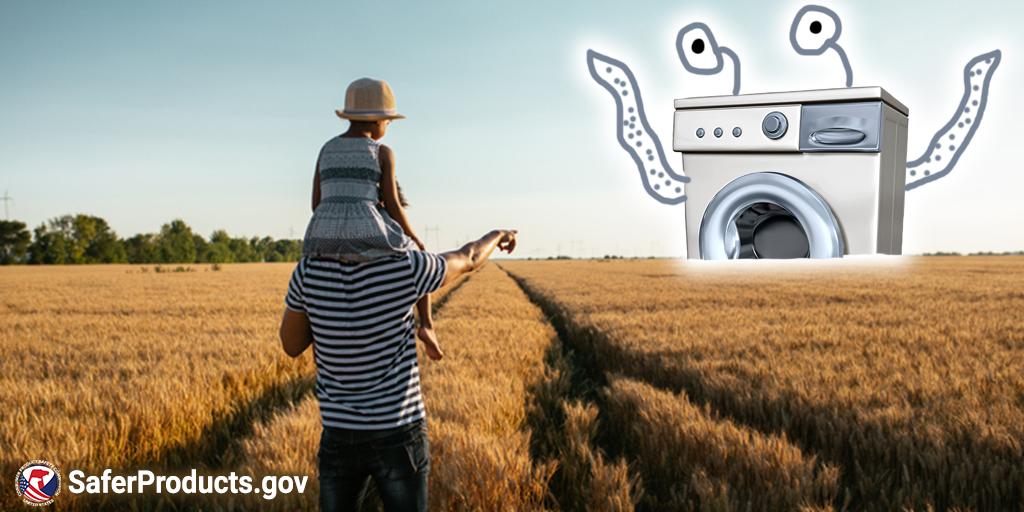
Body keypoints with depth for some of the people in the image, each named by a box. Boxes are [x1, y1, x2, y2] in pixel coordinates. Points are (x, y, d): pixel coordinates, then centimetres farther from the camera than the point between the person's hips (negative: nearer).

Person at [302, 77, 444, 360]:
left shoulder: (326, 150, 14)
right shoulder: (383, 153, 1)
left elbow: (317, 204, 14)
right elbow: (393, 207, -3)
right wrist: (416, 239, 12)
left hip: (324, 239, 3)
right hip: (366, 238, -3)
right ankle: (426, 326, 15)